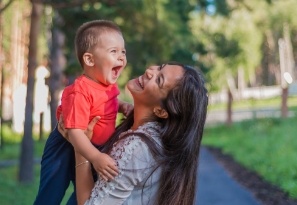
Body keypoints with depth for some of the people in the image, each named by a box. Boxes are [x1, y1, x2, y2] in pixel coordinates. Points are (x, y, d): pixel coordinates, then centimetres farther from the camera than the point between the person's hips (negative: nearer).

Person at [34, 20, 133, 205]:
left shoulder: (109, 85, -5)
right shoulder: (80, 91, -33)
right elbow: (75, 131, -38)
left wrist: (123, 106, -3)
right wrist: (96, 158, -51)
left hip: (91, 148, 8)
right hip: (66, 148, -8)